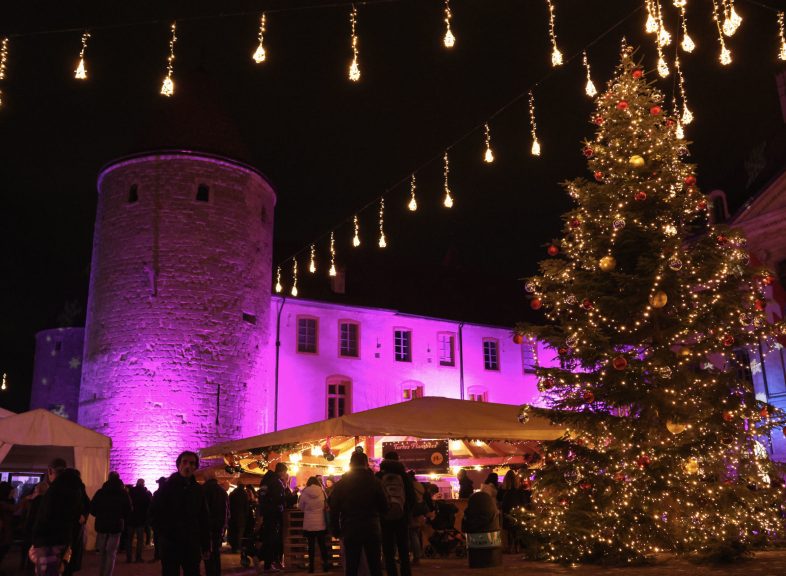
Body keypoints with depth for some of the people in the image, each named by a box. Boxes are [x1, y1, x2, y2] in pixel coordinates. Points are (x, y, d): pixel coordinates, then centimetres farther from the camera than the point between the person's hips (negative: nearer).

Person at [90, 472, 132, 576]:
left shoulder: (100, 492, 0)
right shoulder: (124, 493, -1)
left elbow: (92, 509, -2)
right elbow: (128, 511, -2)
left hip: (101, 525, 2)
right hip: (116, 526, -2)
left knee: (102, 552, 16)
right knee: (111, 554, 2)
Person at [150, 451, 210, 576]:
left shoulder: (198, 490, 8)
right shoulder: (167, 486, -2)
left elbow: (204, 519, 10)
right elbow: (155, 512, -4)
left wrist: (205, 546, 7)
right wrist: (164, 534, -10)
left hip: (192, 544, 3)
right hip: (170, 543, -3)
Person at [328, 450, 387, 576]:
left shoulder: (341, 483, 0)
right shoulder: (374, 481, -3)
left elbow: (334, 508, -1)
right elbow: (384, 506, -2)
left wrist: (336, 530, 7)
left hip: (351, 530, 0)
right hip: (372, 529, 0)